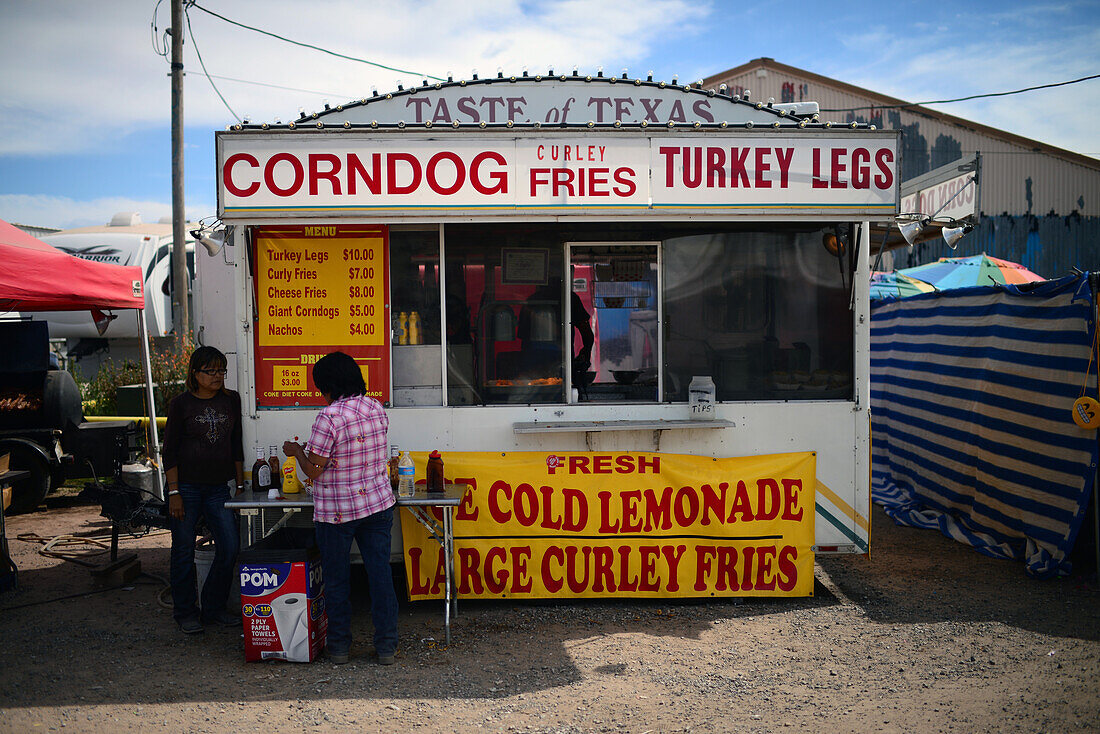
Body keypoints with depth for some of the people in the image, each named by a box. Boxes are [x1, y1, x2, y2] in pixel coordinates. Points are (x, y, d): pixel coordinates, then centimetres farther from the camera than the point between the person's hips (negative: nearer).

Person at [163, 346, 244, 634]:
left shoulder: (231, 400, 8)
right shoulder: (181, 403, -3)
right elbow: (170, 450, -3)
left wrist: (240, 484, 11)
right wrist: (174, 493, -9)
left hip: (218, 487, 4)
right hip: (186, 485, -3)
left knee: (230, 547, -2)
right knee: (184, 550, 4)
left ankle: (213, 608, 15)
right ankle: (185, 612, 19)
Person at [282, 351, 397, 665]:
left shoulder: (328, 417, -17)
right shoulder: (377, 409, 2)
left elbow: (314, 471, -14)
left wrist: (297, 450, 6)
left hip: (336, 511, -5)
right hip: (378, 503, 5)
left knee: (337, 580, 10)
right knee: (380, 574, 8)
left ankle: (339, 645, 21)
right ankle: (386, 645, 13)